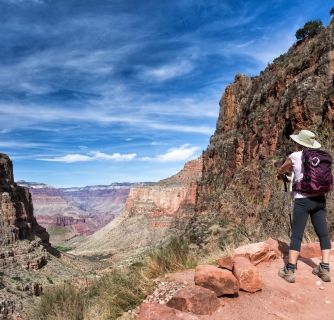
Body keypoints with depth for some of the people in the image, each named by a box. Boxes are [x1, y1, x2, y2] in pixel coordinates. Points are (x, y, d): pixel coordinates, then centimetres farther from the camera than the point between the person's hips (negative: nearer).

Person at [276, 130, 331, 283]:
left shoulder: (295, 156, -6)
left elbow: (281, 170, 13)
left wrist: (280, 176, 37)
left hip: (303, 200, -5)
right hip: (319, 199, 5)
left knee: (296, 235, -2)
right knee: (323, 234, 12)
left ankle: (289, 271, 2)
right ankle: (325, 269, 17)